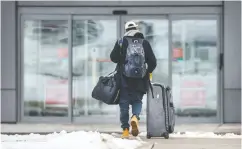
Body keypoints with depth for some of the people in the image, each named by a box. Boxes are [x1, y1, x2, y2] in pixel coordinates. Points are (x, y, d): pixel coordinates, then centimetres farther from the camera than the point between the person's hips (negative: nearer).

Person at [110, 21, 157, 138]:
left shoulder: (122, 42, 0)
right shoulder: (144, 43, 5)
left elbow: (113, 58, -1)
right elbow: (153, 62, 5)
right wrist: (148, 71, 23)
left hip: (125, 79, -1)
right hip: (140, 80, 1)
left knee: (124, 102, 6)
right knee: (137, 100, 14)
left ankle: (125, 130, 2)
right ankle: (135, 117, -17)